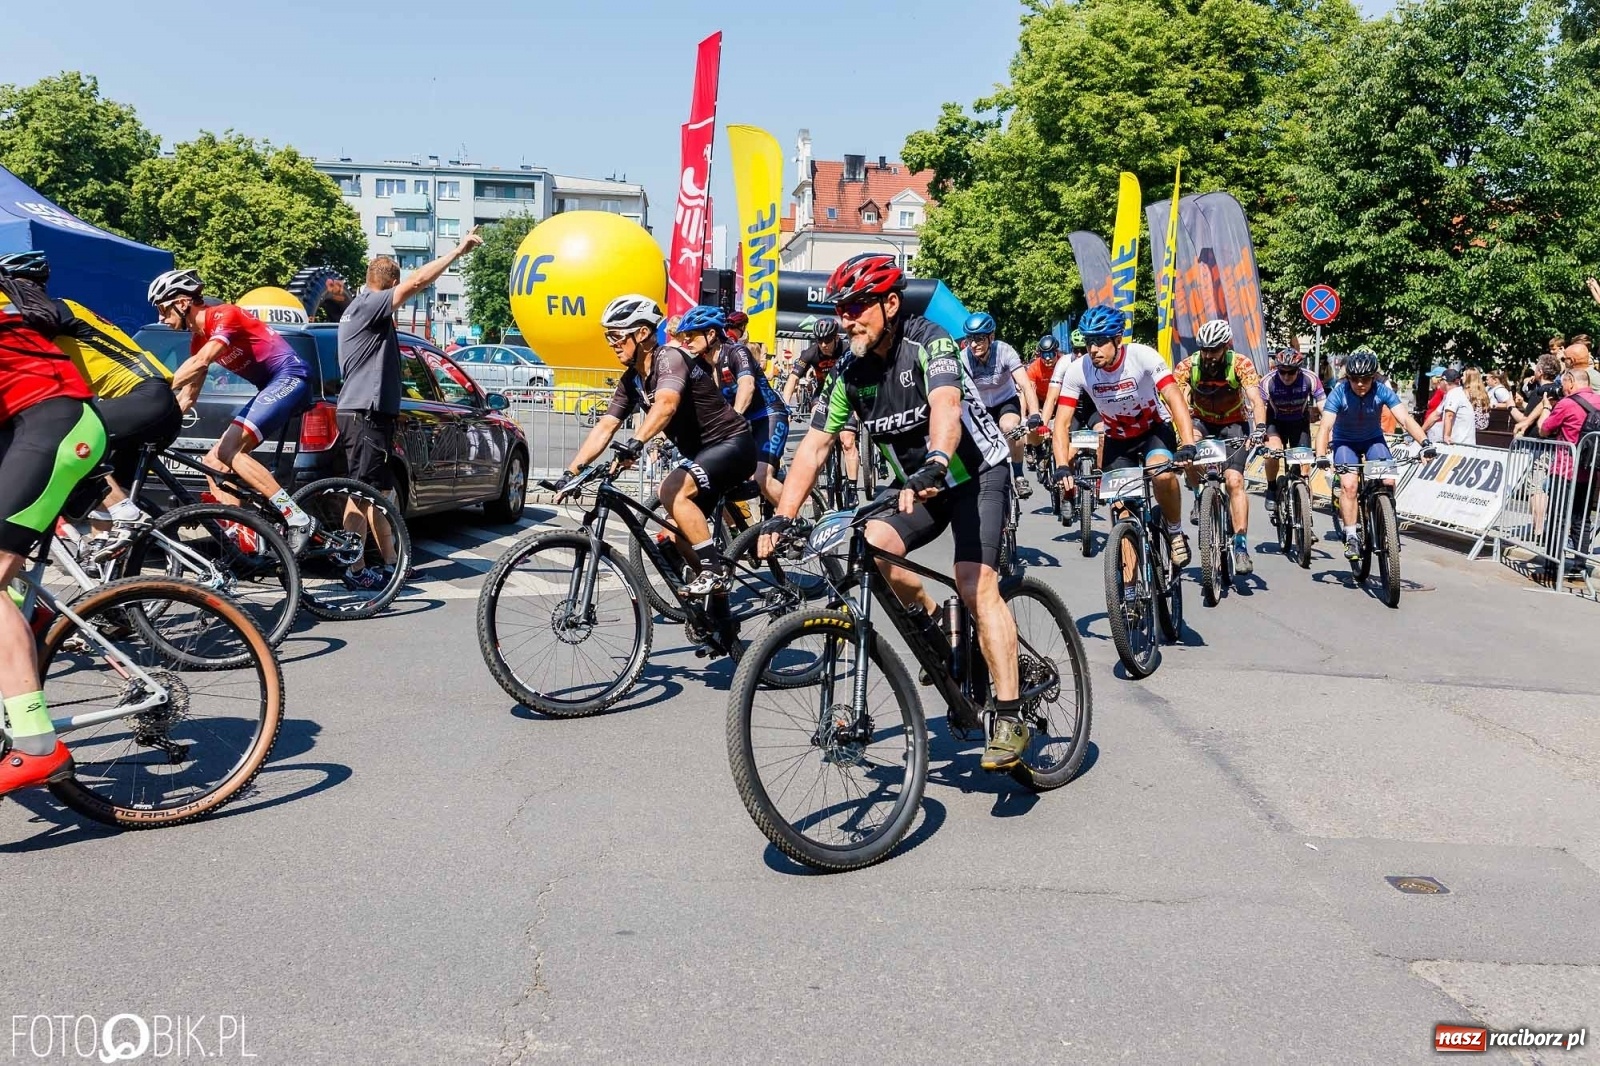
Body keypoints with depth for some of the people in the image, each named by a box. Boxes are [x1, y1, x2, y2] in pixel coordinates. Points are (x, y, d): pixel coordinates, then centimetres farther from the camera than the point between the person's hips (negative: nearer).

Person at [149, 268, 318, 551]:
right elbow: (188, 395, 18)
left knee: (228, 451, -22)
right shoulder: (199, 339, 17)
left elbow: (199, 363, -27)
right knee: (213, 461, 2)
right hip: (270, 388, 10)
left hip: (291, 377, -10)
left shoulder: (224, 315, -11)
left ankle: (298, 519, -25)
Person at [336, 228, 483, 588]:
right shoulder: (367, 306, -11)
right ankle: (355, 571, -3)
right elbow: (416, 282, -19)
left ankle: (390, 563, 18)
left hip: (370, 413, 11)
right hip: (365, 414, -11)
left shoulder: (363, 308, 18)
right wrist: (459, 250, -16)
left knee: (378, 491, 12)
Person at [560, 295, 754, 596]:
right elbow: (604, 428, -1)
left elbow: (666, 404, -40)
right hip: (698, 452, 9)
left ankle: (715, 570, -20)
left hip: (732, 444, -9)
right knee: (680, 532, 7)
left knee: (673, 490, -29)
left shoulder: (670, 358, -20)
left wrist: (636, 443, -55)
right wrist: (571, 472, -11)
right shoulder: (630, 381, 5)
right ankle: (716, 594, 23)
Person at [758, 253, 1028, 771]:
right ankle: (934, 621, 5)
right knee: (869, 547, -21)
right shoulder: (851, 371, -3)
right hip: (921, 484, 6)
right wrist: (782, 516, -15)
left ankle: (1010, 717, -18)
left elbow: (946, 404, -40)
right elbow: (814, 445, -5)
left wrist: (935, 465, -59)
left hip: (977, 473, -6)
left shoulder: (927, 341, -20)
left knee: (975, 581, -23)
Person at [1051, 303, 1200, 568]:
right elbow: (1062, 424, -21)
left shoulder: (1142, 356, -27)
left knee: (1163, 475, -33)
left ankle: (1175, 532, -6)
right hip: (1118, 439, 3)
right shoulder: (1077, 371, -21)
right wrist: (1062, 467, -36)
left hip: (1155, 430, -3)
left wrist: (1188, 445, -48)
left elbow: (1175, 399, -34)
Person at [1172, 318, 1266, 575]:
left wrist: (1260, 426, -50)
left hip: (1233, 424, -1)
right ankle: (1200, 497, -9)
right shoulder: (1187, 366, -19)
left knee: (1235, 481, -17)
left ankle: (1241, 547, -15)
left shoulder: (1241, 364, -21)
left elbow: (1255, 399, -31)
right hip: (1202, 421, 1)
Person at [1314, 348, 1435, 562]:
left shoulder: (1383, 391, -22)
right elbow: (1325, 426, -34)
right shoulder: (1339, 393, -26)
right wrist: (1321, 456, -50)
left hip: (1373, 439, 2)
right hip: (1345, 441, -2)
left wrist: (1425, 442, -47)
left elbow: (1406, 419, -30)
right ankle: (1351, 537, -14)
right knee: (1349, 484, -23)